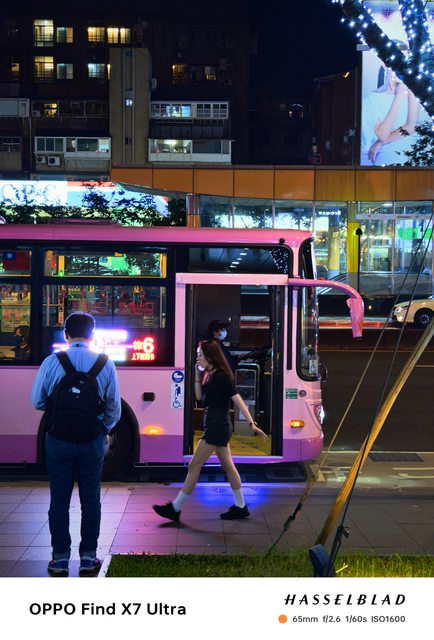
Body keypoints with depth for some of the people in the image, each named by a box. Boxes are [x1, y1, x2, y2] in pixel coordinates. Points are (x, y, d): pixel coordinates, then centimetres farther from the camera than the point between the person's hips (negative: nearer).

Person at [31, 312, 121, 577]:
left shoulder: (51, 363, -7)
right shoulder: (105, 364, -5)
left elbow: (37, 401, 0)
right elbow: (114, 406, -1)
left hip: (59, 441, 0)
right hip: (93, 441, 1)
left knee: (59, 500, 9)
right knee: (90, 500, 11)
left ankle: (60, 559, 14)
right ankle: (88, 558, 16)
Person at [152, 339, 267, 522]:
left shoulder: (221, 377, -16)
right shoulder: (209, 375, 10)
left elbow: (238, 400, -20)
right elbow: (199, 396, 13)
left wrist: (252, 424, -26)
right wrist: (197, 374, 3)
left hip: (217, 426, -10)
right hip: (215, 425, 10)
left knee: (194, 466, -5)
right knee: (228, 466, 14)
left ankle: (175, 509, 1)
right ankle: (240, 507, 21)